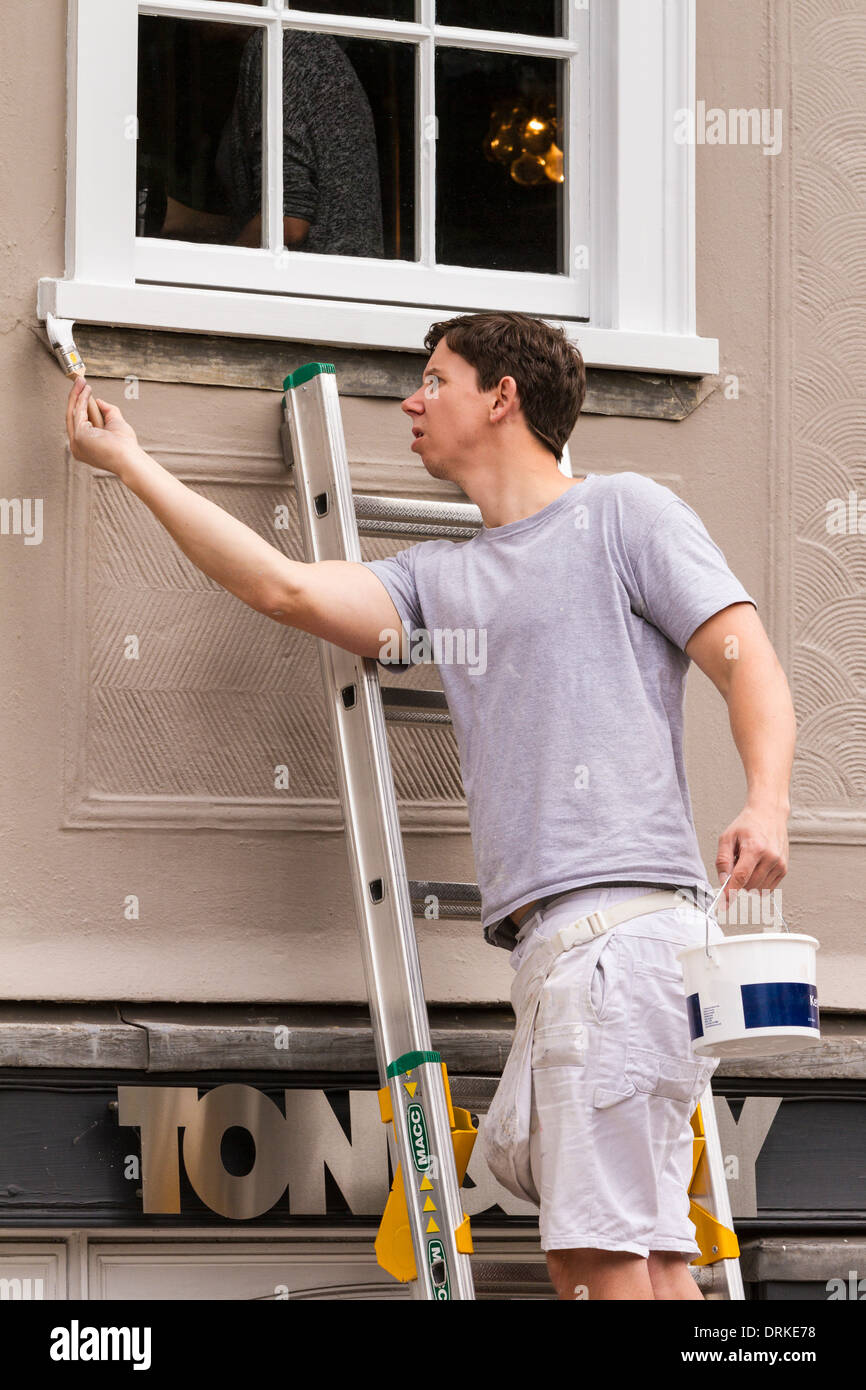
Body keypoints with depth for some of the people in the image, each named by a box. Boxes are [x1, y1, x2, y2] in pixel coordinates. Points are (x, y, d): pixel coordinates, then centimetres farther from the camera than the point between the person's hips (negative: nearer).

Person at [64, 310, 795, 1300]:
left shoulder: (622, 514, 7)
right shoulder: (442, 579, 26)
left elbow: (750, 663, -1)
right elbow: (287, 589, 14)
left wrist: (766, 807, -19)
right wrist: (127, 460, 19)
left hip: (622, 913, -8)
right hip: (552, 944, 8)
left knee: (603, 1249, -14)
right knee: (612, 1254, 3)